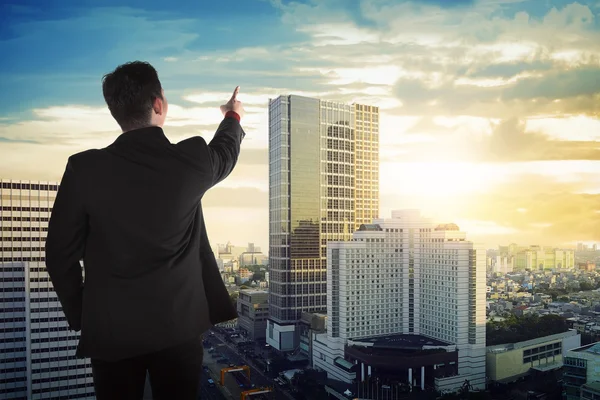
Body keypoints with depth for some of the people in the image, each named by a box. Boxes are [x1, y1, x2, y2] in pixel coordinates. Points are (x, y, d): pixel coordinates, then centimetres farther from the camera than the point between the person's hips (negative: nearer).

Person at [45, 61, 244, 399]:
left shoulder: (84, 168, -11)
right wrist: (233, 116, 38)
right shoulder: (191, 159, -9)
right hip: (179, 324, 0)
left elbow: (61, 254, -4)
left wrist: (80, 316, 11)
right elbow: (225, 152, 16)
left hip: (110, 328, 0)